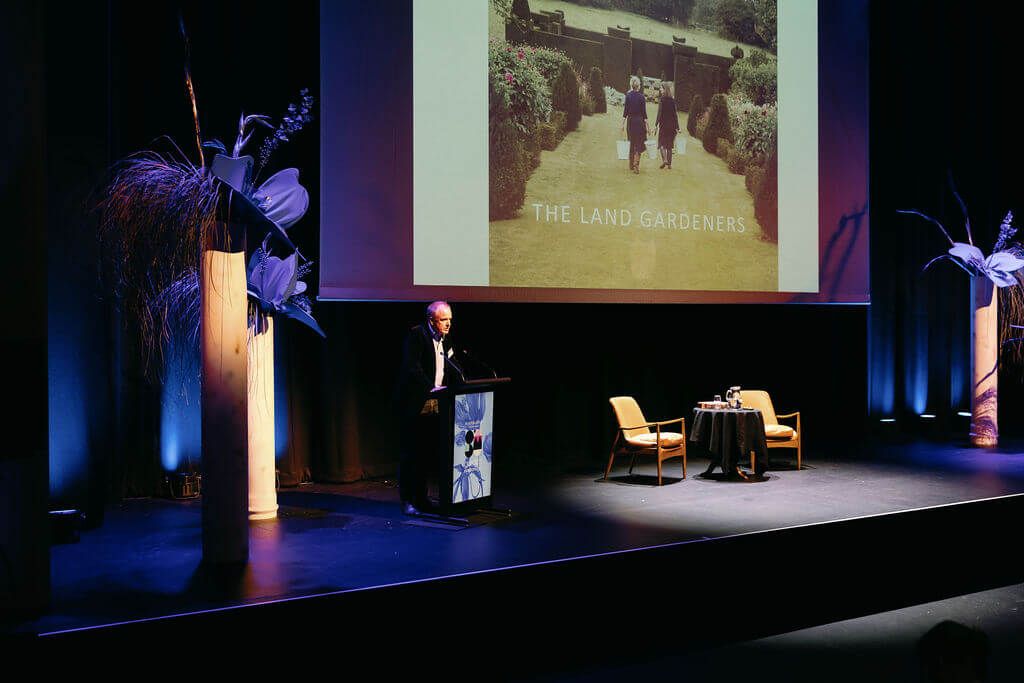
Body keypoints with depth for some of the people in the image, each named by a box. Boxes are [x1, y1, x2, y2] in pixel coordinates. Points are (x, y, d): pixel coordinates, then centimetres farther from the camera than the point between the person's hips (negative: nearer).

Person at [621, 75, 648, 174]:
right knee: (639, 144, 0)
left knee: (632, 143, 16)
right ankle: (636, 165, -14)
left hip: (630, 121, 3)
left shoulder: (628, 96, -1)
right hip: (639, 121, -3)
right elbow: (644, 113, -7)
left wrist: (623, 124, 5)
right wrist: (646, 125, -2)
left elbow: (625, 111, 0)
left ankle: (631, 166, 21)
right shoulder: (641, 97, -8)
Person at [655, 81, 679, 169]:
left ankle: (664, 160, -17)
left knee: (661, 143, 1)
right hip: (672, 125, 5)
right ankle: (669, 163, 13)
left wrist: (656, 124, -13)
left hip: (663, 124, -5)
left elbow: (660, 113, -15)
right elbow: (675, 114, 6)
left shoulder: (662, 99, -10)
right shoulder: (673, 100, 5)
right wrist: (677, 127, 9)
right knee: (669, 144, 11)